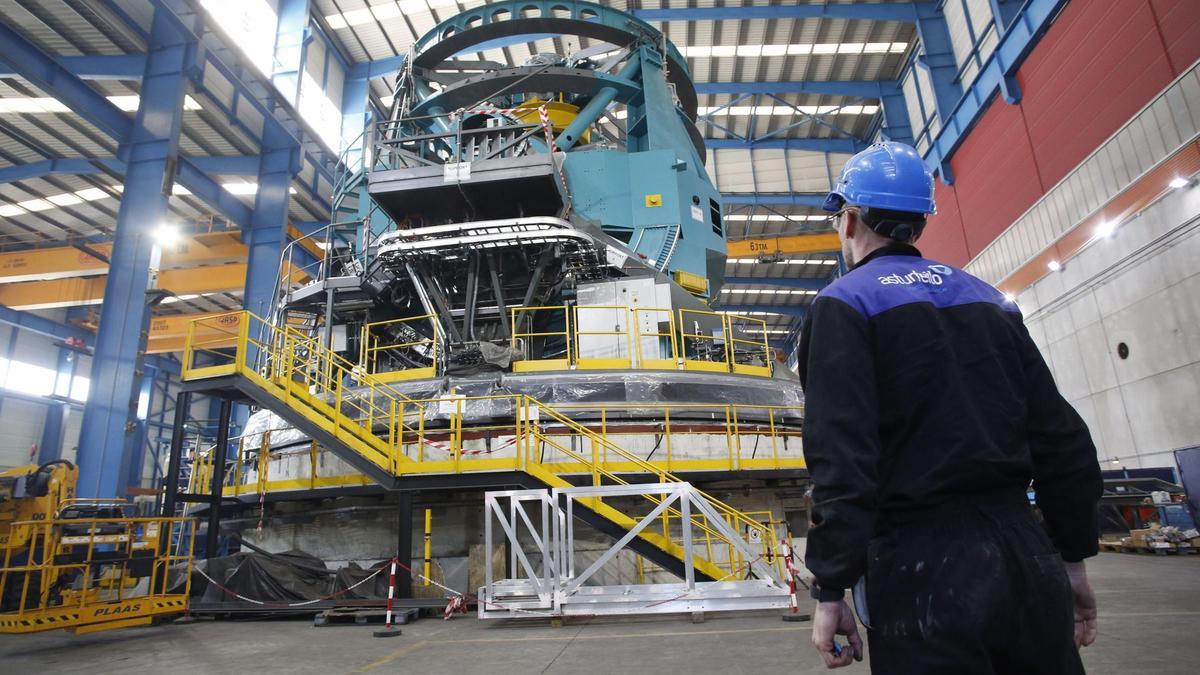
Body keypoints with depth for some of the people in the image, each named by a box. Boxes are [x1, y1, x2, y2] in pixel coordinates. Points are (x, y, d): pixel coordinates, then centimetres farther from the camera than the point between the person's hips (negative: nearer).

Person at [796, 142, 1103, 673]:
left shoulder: (844, 304, -8)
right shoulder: (988, 299, 11)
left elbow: (841, 458, -18)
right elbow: (1063, 438, 11)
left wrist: (830, 590, -11)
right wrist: (1072, 559, 19)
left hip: (924, 567, -6)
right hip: (1026, 555, 6)